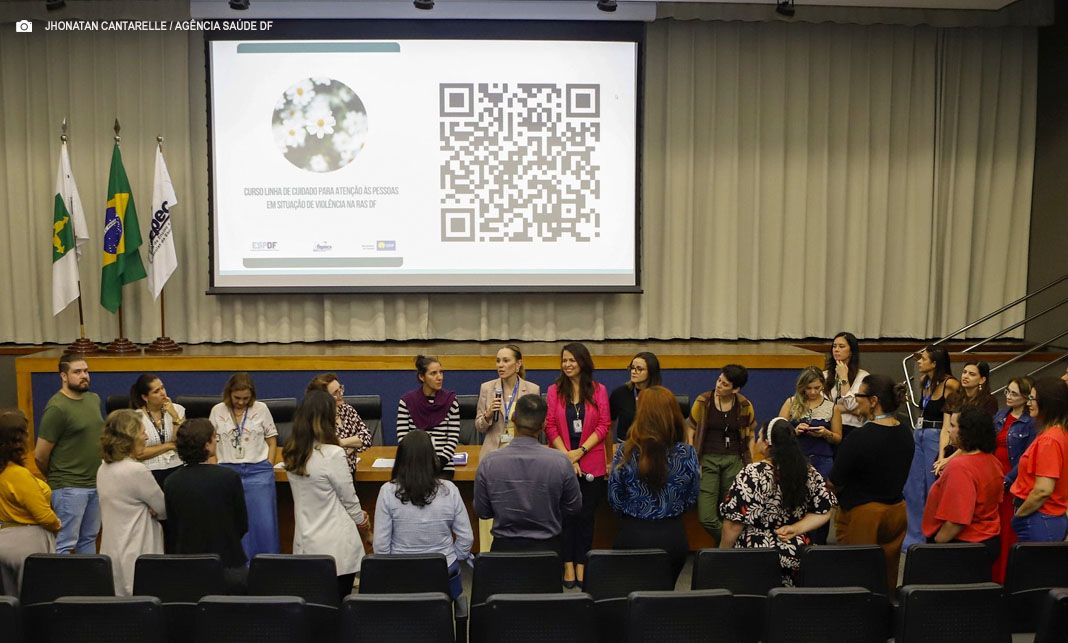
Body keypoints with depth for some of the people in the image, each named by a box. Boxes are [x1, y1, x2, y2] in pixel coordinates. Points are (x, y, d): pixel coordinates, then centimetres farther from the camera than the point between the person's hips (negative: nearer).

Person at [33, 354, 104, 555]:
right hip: (69, 488, -7)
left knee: (89, 540, 16)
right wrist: (57, 478, 4)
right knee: (65, 545, -1)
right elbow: (40, 455, -12)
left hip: (96, 484, 7)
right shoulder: (57, 408, -14)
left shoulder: (94, 399, 9)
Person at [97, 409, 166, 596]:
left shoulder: (103, 469, 8)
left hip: (111, 552, 9)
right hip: (136, 555, -8)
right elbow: (165, 510, -9)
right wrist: (154, 510, 12)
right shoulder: (136, 471, -18)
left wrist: (150, 509, -1)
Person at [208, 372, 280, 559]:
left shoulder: (261, 409, 2)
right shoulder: (217, 411, 5)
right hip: (228, 471, 1)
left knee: (264, 522, -2)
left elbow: (272, 439, 8)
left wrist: (268, 467, 0)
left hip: (258, 471, -1)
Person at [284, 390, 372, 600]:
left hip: (305, 544, 6)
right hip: (336, 547, -6)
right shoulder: (332, 454, -20)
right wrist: (362, 520, 9)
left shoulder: (291, 454, 0)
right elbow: (349, 499, -9)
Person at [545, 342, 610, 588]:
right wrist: (567, 456, -10)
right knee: (566, 515, 4)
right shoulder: (555, 390, 4)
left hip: (591, 463, 0)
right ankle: (568, 566, 12)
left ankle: (582, 566, 12)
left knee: (586, 516, 5)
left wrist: (580, 451, -11)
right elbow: (550, 426, 0)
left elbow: (604, 425, -1)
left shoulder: (598, 390, 3)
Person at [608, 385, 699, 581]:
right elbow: (691, 500, 3)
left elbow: (615, 501, -4)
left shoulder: (625, 453, -13)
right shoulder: (688, 454, -10)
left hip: (632, 536, -2)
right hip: (673, 537, 2)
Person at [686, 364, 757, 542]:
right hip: (707, 460, -1)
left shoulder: (745, 406, 1)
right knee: (706, 518, -10)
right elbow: (690, 429, 5)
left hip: (734, 461, 1)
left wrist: (750, 464, 6)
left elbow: (750, 435, 14)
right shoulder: (703, 401, -2)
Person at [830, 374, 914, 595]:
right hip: (896, 511, 7)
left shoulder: (859, 438, -21)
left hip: (861, 513, -7)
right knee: (887, 579, 16)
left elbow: (834, 483, -14)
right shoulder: (905, 433, 1)